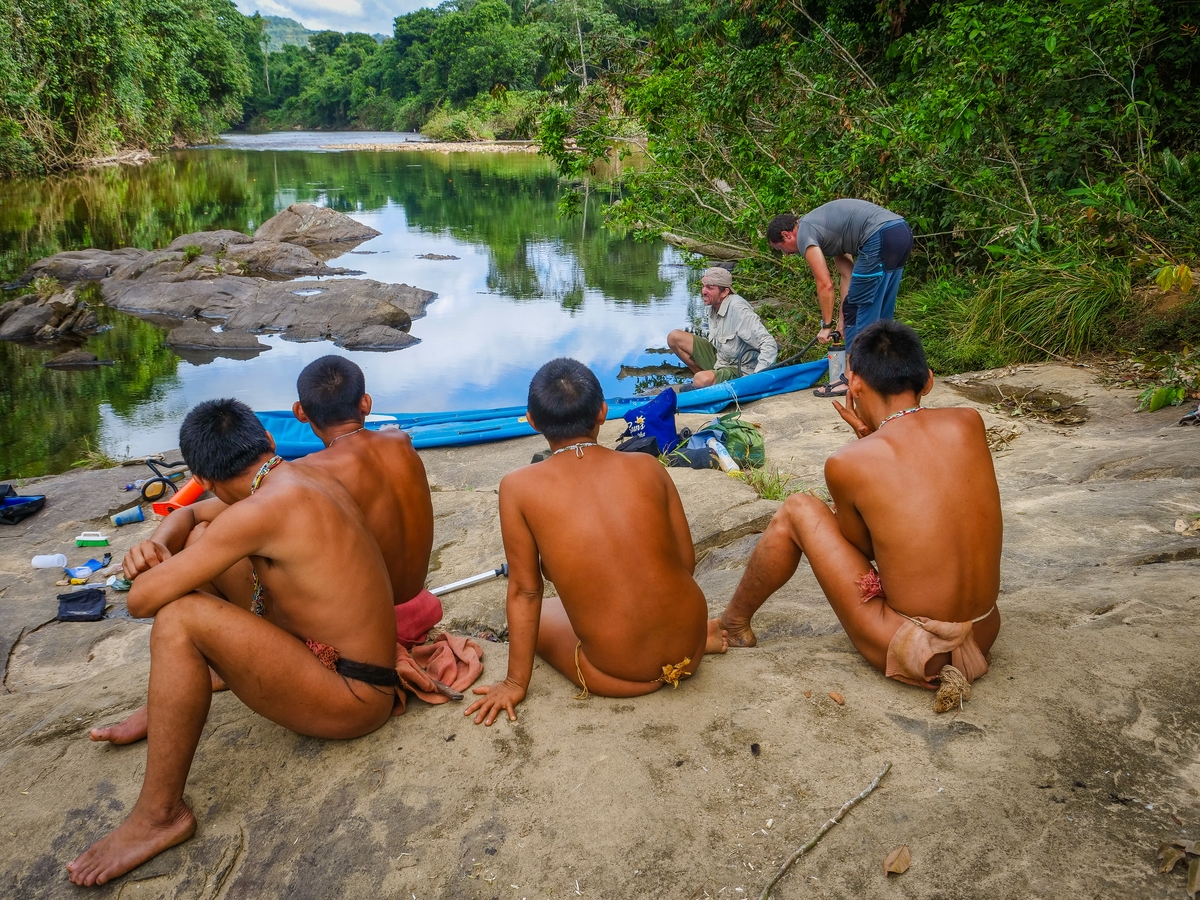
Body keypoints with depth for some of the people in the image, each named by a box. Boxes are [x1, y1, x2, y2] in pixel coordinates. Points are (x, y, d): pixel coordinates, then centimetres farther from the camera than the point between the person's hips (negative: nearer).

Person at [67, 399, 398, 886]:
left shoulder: (262, 510, -24)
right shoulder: (309, 477, 3)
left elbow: (142, 600, -19)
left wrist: (157, 571, 2)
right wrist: (159, 549, 6)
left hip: (353, 700, -9)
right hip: (352, 670, 10)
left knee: (179, 620, -25)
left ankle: (159, 815, -10)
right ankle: (161, 712, 25)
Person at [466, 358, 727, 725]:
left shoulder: (519, 487, -10)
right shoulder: (646, 467, -4)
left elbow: (525, 591, -5)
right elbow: (687, 561, 4)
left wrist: (516, 683, 8)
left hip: (620, 675, -5)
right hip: (689, 648, 5)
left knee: (538, 614, 27)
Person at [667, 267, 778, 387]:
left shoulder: (737, 308, -26)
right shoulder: (713, 307, 1)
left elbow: (769, 345, -30)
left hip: (737, 371, -9)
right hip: (717, 358, 9)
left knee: (702, 381, -38)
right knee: (674, 337, 2)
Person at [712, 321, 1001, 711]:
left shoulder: (846, 463, -16)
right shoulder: (970, 423, -5)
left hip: (908, 646, -5)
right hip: (985, 633, 5)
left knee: (797, 510, 8)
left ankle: (734, 623, 27)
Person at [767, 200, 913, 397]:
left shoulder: (804, 234, 1)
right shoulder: (821, 227, 27)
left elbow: (825, 285, -2)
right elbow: (847, 275, 24)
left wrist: (826, 325, 8)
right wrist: (842, 319, 23)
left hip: (881, 238, -10)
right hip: (902, 232, 10)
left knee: (858, 308, -1)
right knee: (881, 311, 17)